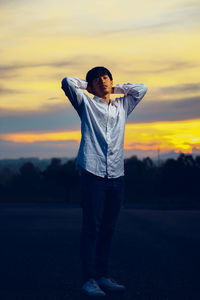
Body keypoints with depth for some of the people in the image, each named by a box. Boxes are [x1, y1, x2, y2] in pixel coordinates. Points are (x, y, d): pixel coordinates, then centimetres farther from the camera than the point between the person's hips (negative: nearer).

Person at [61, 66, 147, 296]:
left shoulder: (122, 106, 23)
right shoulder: (86, 104, 11)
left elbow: (142, 89, 31)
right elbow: (67, 83, 0)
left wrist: (116, 88, 27)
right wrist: (86, 85, 16)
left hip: (116, 175, 5)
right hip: (93, 173, -4)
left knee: (108, 228, 6)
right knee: (91, 228, -6)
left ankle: (102, 276, 14)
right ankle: (89, 279, -2)